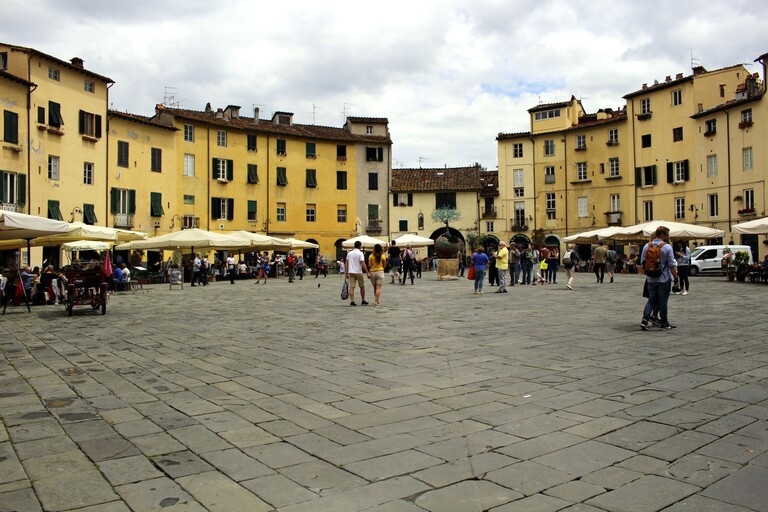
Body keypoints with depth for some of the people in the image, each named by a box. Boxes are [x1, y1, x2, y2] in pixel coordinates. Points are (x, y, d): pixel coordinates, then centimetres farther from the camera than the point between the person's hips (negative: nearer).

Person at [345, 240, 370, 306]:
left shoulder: (349, 253, 6)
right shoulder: (360, 253, -10)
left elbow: (346, 264, 6)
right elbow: (363, 264, -17)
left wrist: (346, 273, 11)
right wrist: (368, 273, -13)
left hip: (351, 272, 4)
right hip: (358, 272, -4)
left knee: (351, 287, 1)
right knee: (362, 286, 12)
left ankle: (352, 301, -6)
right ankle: (363, 301, 19)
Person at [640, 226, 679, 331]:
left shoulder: (646, 246, 3)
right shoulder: (667, 247, -11)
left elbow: (642, 263, 8)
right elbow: (672, 265, -12)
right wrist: (676, 277, -6)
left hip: (651, 279, 4)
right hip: (664, 279, -4)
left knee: (651, 300, 11)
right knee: (663, 301, 5)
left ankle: (644, 320, -4)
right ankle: (664, 323, 14)